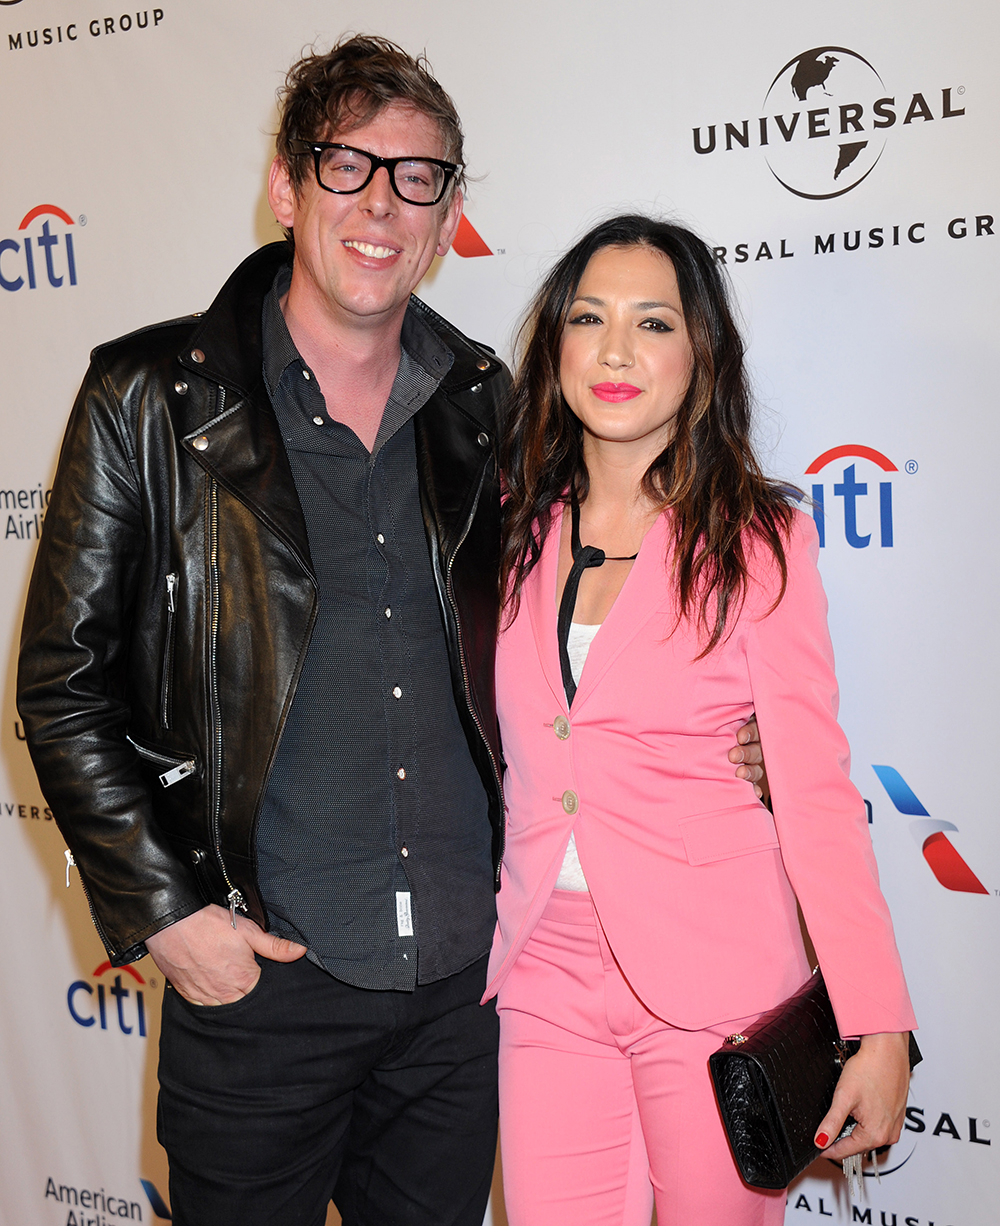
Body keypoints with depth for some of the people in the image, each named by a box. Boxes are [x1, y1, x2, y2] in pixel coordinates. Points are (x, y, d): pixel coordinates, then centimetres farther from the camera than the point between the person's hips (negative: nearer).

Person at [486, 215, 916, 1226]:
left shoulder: (758, 542, -6)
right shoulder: (522, 539, 6)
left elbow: (815, 787, -8)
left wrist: (878, 1029, -13)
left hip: (714, 981, -3)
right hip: (546, 979, 3)